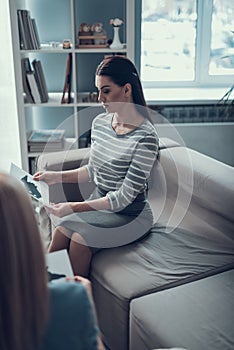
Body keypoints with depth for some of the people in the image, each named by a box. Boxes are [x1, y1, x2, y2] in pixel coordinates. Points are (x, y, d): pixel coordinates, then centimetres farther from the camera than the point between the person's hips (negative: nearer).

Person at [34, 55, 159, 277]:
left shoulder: (145, 137, -21)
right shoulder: (100, 122, 1)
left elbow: (124, 197, -22)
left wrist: (75, 208, -30)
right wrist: (57, 176, -1)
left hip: (130, 215, -5)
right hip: (98, 203, 6)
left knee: (80, 240, -26)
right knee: (60, 232, -20)